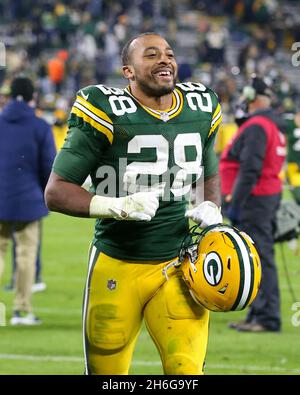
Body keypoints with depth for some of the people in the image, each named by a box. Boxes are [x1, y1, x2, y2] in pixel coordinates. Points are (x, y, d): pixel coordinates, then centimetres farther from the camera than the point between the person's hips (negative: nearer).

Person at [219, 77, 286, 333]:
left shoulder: (256, 126, -15)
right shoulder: (275, 126, 16)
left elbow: (250, 170, -22)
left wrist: (235, 203, -21)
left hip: (255, 197, -10)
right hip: (272, 195, 10)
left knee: (261, 260, -9)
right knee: (261, 258, 15)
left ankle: (268, 318, -10)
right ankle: (258, 314, 21)